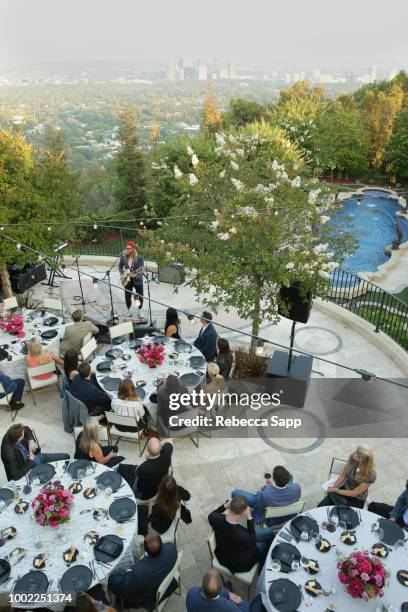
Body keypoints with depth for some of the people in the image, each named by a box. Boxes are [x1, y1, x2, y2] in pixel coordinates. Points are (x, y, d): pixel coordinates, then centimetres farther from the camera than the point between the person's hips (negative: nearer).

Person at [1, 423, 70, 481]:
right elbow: (16, 476, -35)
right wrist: (30, 462, -25)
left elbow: (27, 429, 4)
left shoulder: (11, 436, -19)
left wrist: (31, 440, -14)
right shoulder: (9, 454, -38)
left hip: (33, 457, 7)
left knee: (66, 456, 9)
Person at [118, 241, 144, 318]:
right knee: (127, 296, 4)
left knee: (140, 296, 3)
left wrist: (135, 274, -33)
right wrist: (122, 274, -2)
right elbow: (120, 266, 11)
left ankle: (140, 311, 25)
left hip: (137, 279, -2)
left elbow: (141, 269, -16)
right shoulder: (123, 257, -4)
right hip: (127, 279, 2)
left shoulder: (140, 258, -15)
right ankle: (129, 310, 27)